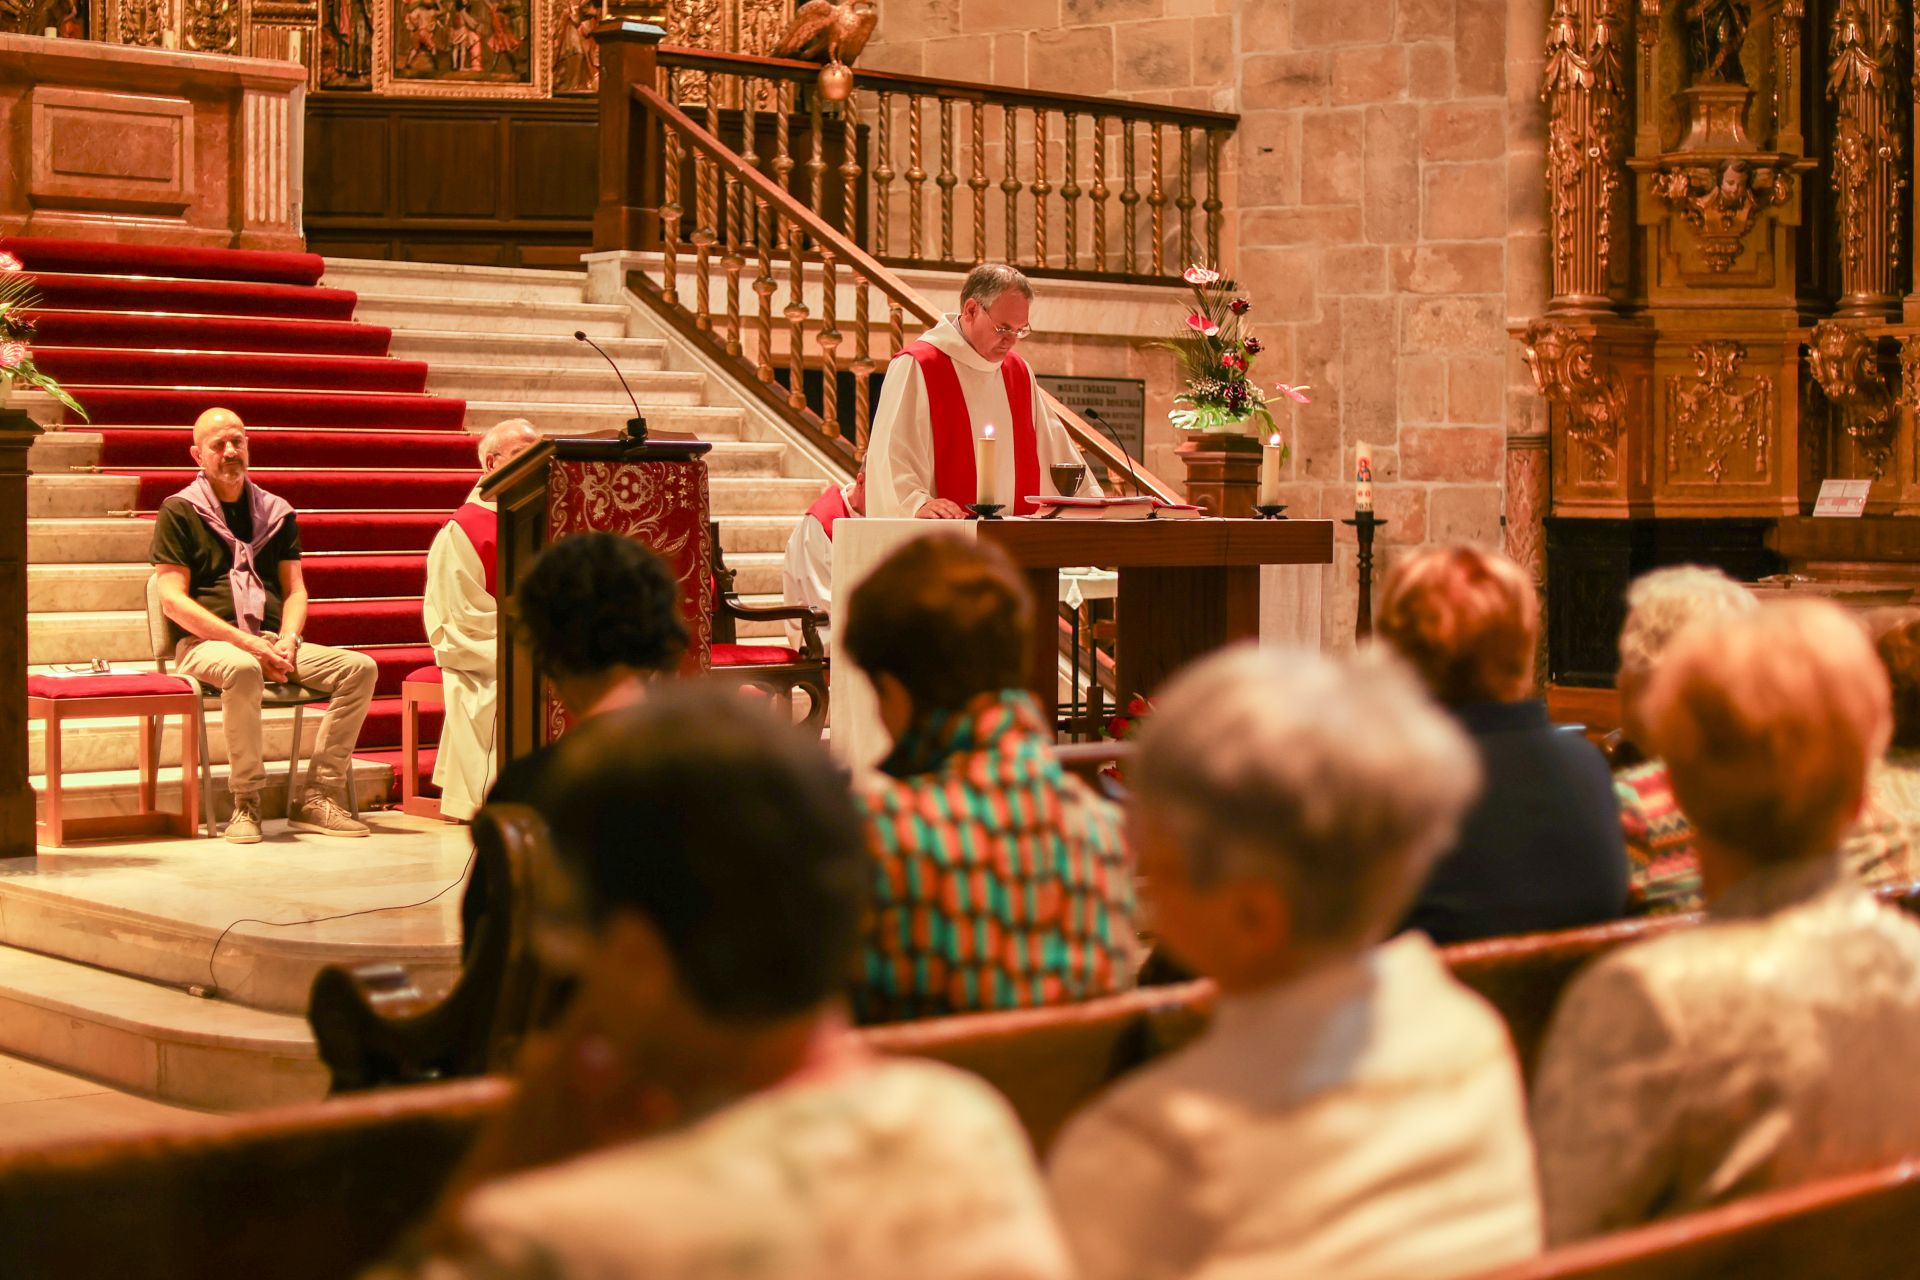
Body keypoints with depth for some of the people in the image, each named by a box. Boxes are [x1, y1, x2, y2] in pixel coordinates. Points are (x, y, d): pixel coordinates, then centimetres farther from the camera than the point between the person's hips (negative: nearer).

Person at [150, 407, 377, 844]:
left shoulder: (276, 512, 19)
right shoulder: (180, 512, 5)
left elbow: (295, 590, 17)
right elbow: (173, 600, -5)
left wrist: (287, 640, -6)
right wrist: (246, 642, -15)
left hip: (272, 641, 5)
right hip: (207, 643, -5)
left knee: (359, 667, -19)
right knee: (242, 669, -40)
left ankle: (318, 797, -20)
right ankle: (246, 804, -30)